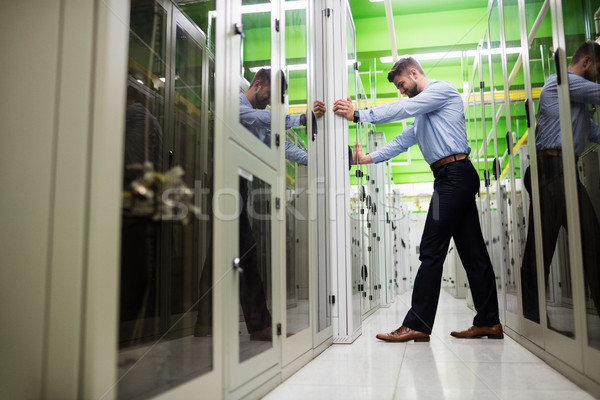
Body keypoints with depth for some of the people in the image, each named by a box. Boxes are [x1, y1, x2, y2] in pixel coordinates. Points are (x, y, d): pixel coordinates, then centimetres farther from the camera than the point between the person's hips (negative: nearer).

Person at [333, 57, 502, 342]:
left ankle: (417, 324, -9)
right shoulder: (423, 111, 29)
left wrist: (359, 115, -10)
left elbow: (402, 109, -12)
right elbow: (403, 141, 23)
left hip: (455, 174, -10)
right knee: (472, 251, 7)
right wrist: (368, 158, 13)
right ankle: (489, 322, 10)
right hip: (454, 178, 10)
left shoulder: (443, 89, 0)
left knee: (432, 249, -12)